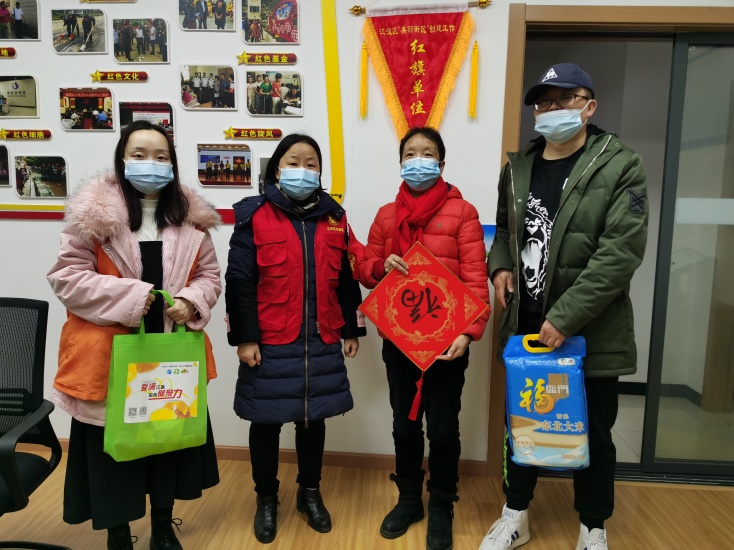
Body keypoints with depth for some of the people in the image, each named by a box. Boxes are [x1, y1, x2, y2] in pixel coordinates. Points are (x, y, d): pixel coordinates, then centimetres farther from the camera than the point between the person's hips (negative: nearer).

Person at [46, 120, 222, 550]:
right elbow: (67, 276, -8)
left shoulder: (190, 215, 3)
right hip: (111, 352, -3)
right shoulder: (94, 212, -7)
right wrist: (127, 296, -19)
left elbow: (210, 275, 8)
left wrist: (191, 302, -12)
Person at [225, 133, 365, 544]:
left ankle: (310, 493, 36)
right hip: (270, 344, -3)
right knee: (266, 422, 11)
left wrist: (351, 330, 10)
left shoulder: (334, 217, 7)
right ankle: (267, 499, 33)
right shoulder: (255, 215, -5)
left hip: (322, 343, 3)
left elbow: (346, 280, 10)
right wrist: (244, 338, -12)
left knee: (313, 418, 15)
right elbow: (239, 282, -8)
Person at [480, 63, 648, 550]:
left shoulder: (620, 166, -9)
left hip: (591, 332, -4)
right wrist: (500, 265, -2)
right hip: (526, 325, 5)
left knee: (593, 434, 11)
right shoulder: (518, 168, 8)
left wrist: (565, 318, -23)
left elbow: (620, 252, -17)